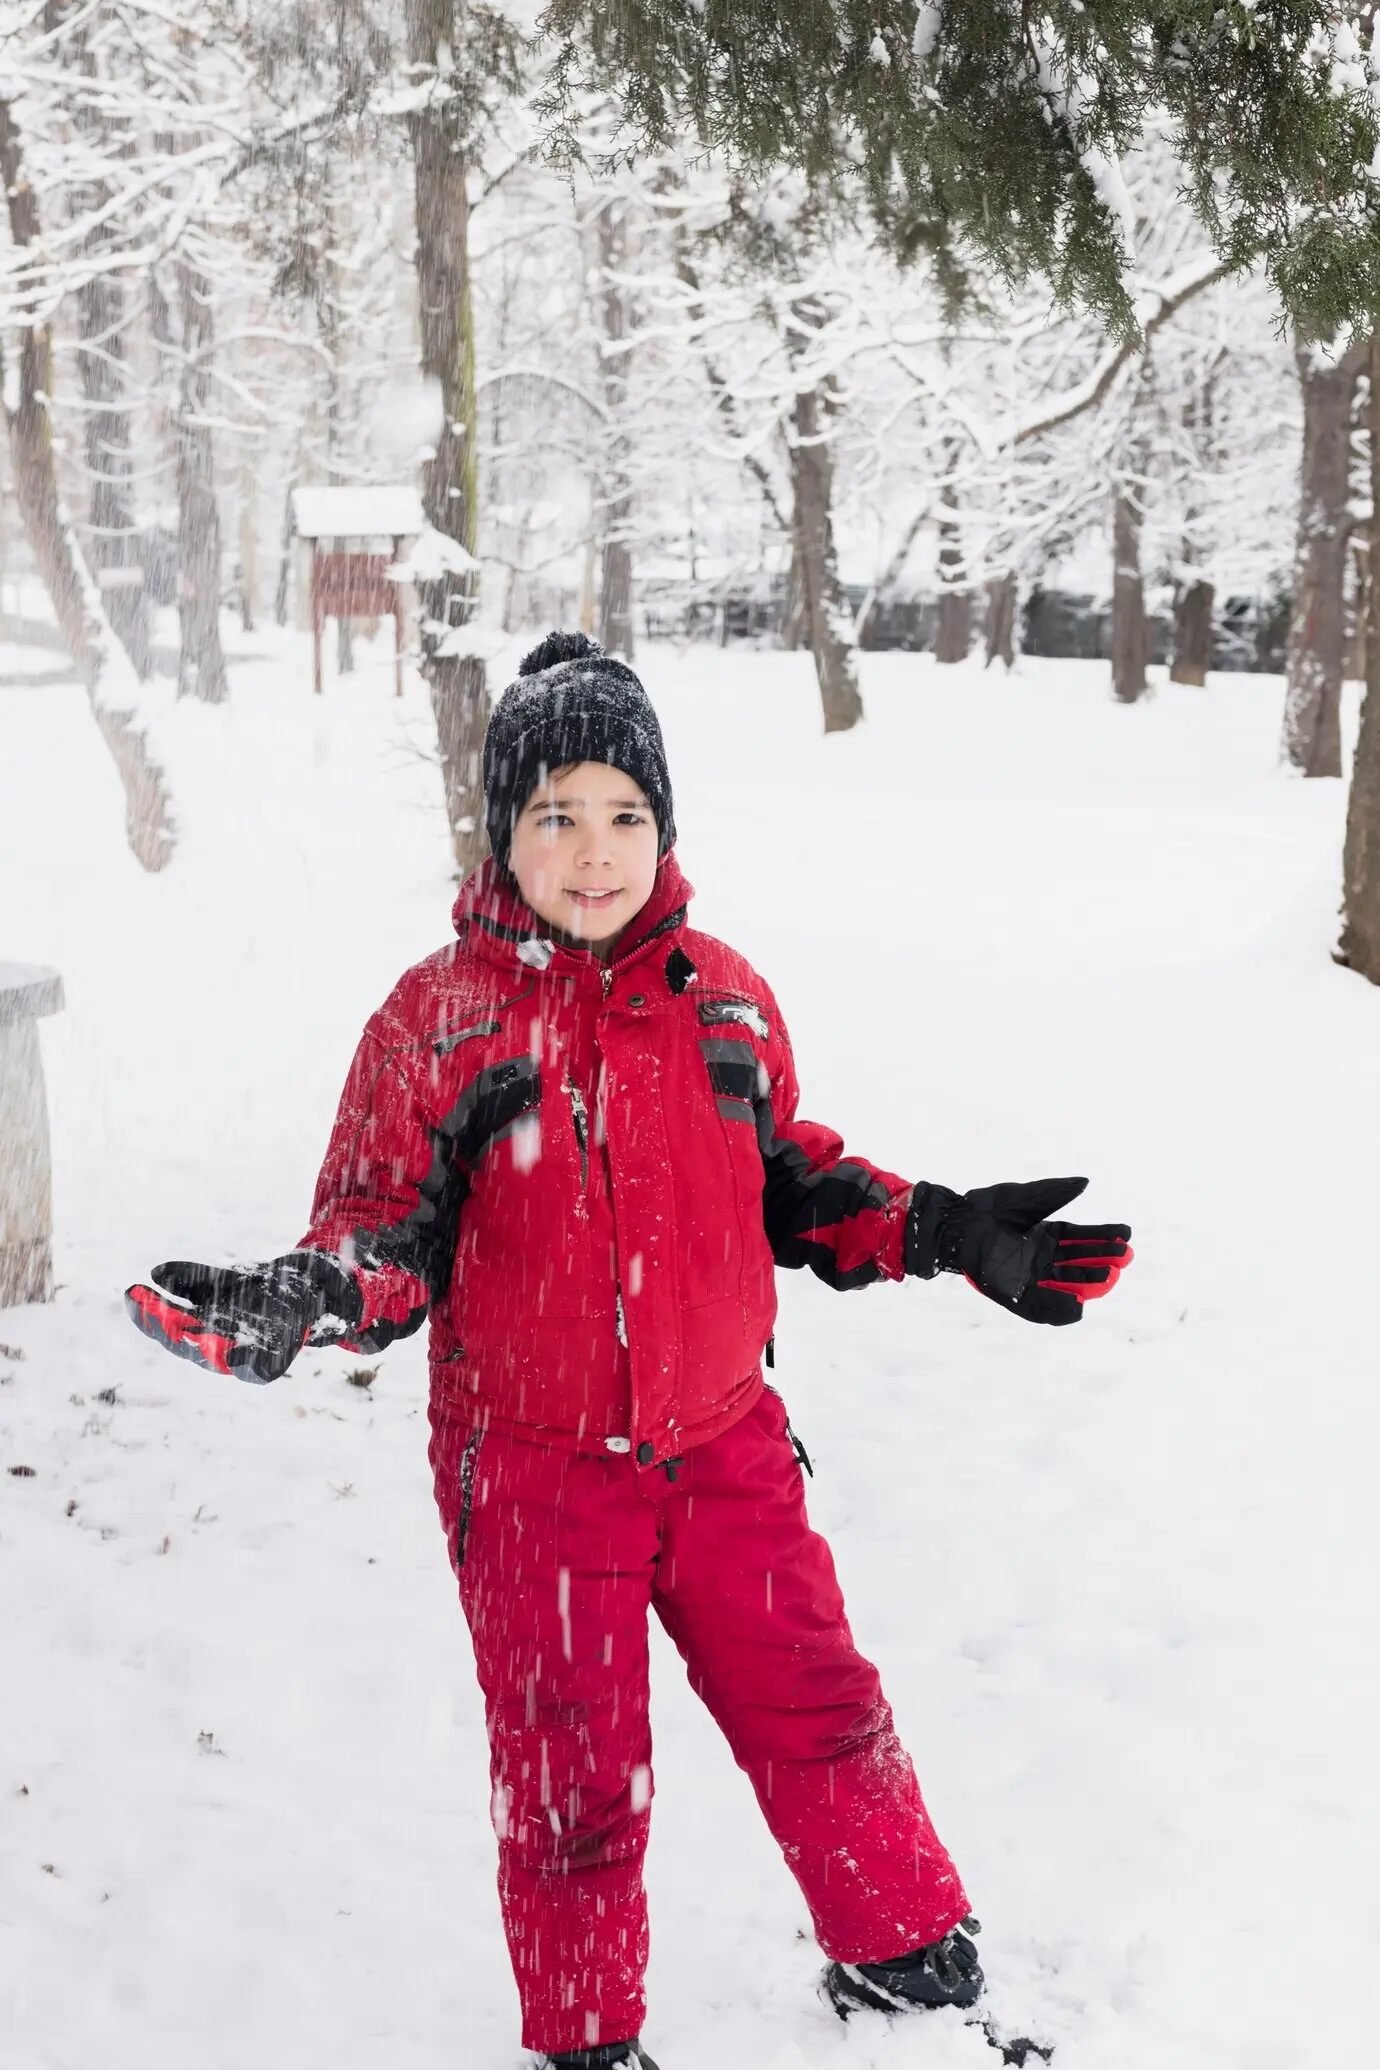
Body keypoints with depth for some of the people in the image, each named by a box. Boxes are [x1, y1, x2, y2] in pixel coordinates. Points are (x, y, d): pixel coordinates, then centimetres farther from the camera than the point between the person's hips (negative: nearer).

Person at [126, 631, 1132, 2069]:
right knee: (571, 1782, 10)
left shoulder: (720, 995, 1)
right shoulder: (436, 1020, -10)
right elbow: (384, 1235, -7)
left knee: (816, 1711, 12)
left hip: (723, 1446, 3)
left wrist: (937, 1234, 1)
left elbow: (788, 1181, 12)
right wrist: (295, 1302, -28)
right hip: (531, 1473, -3)